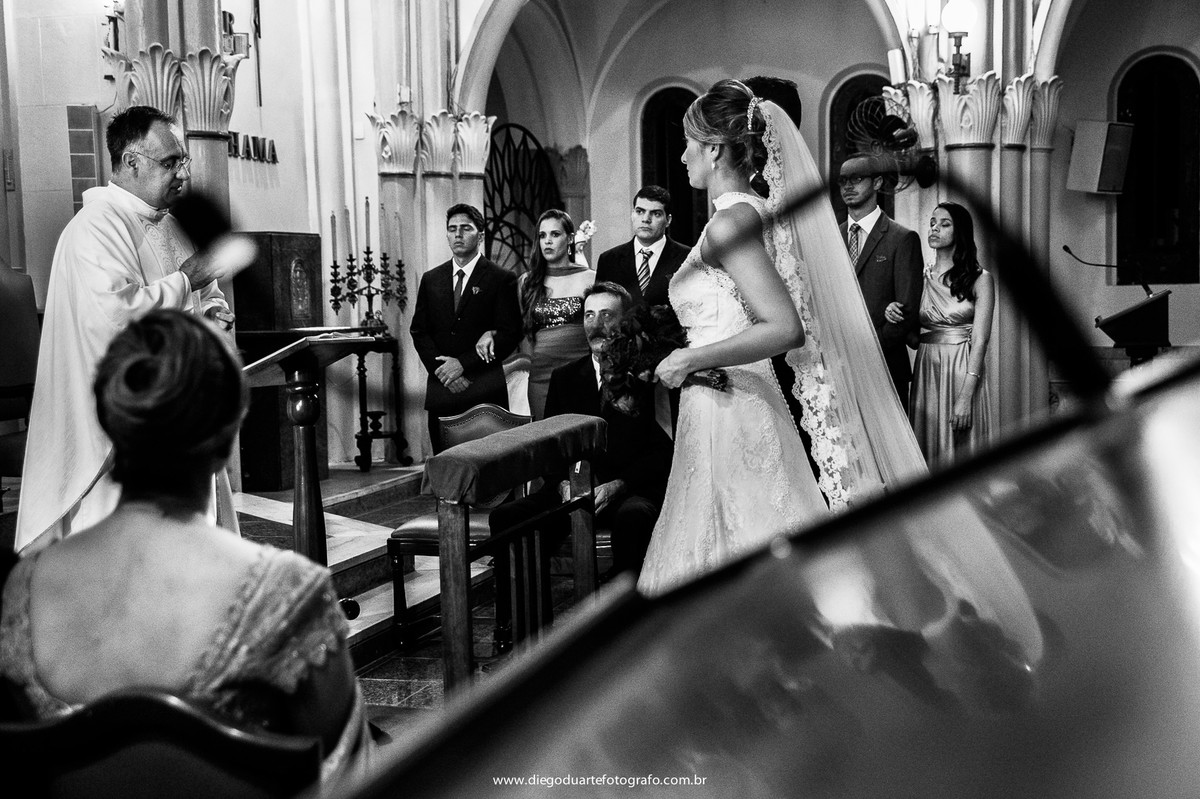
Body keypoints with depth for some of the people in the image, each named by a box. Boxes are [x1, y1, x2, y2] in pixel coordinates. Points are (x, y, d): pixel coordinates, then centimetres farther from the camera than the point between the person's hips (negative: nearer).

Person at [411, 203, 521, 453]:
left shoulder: (501, 279, 1)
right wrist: (441, 370, -6)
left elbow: (510, 334, -6)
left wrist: (463, 363, -12)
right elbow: (419, 332, 11)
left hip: (485, 392, -3)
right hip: (441, 391, 3)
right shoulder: (430, 279, 14)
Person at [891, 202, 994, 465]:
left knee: (961, 451, 0)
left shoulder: (979, 279, -2)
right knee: (929, 452, 5)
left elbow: (979, 340, -9)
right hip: (926, 371, 3)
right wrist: (893, 314, -12)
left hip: (964, 374, -3)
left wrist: (965, 397, -17)